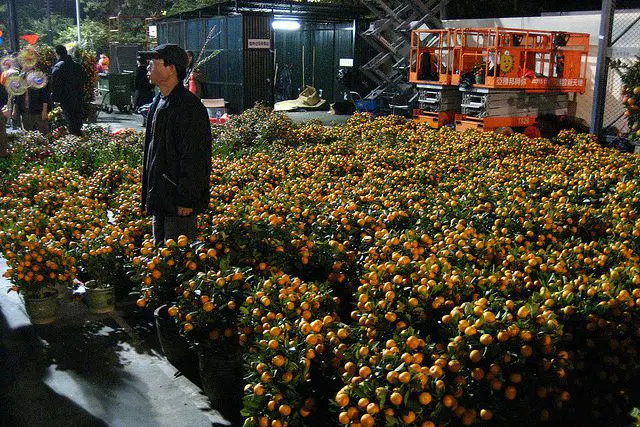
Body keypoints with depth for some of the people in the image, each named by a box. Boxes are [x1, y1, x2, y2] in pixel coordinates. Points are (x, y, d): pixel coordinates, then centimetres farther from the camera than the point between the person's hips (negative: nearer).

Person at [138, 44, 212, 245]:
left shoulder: (188, 107, -18)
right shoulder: (158, 103, 13)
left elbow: (194, 158, -20)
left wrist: (186, 201, -21)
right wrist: (149, 197, 20)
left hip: (178, 202, -10)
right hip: (160, 200, 10)